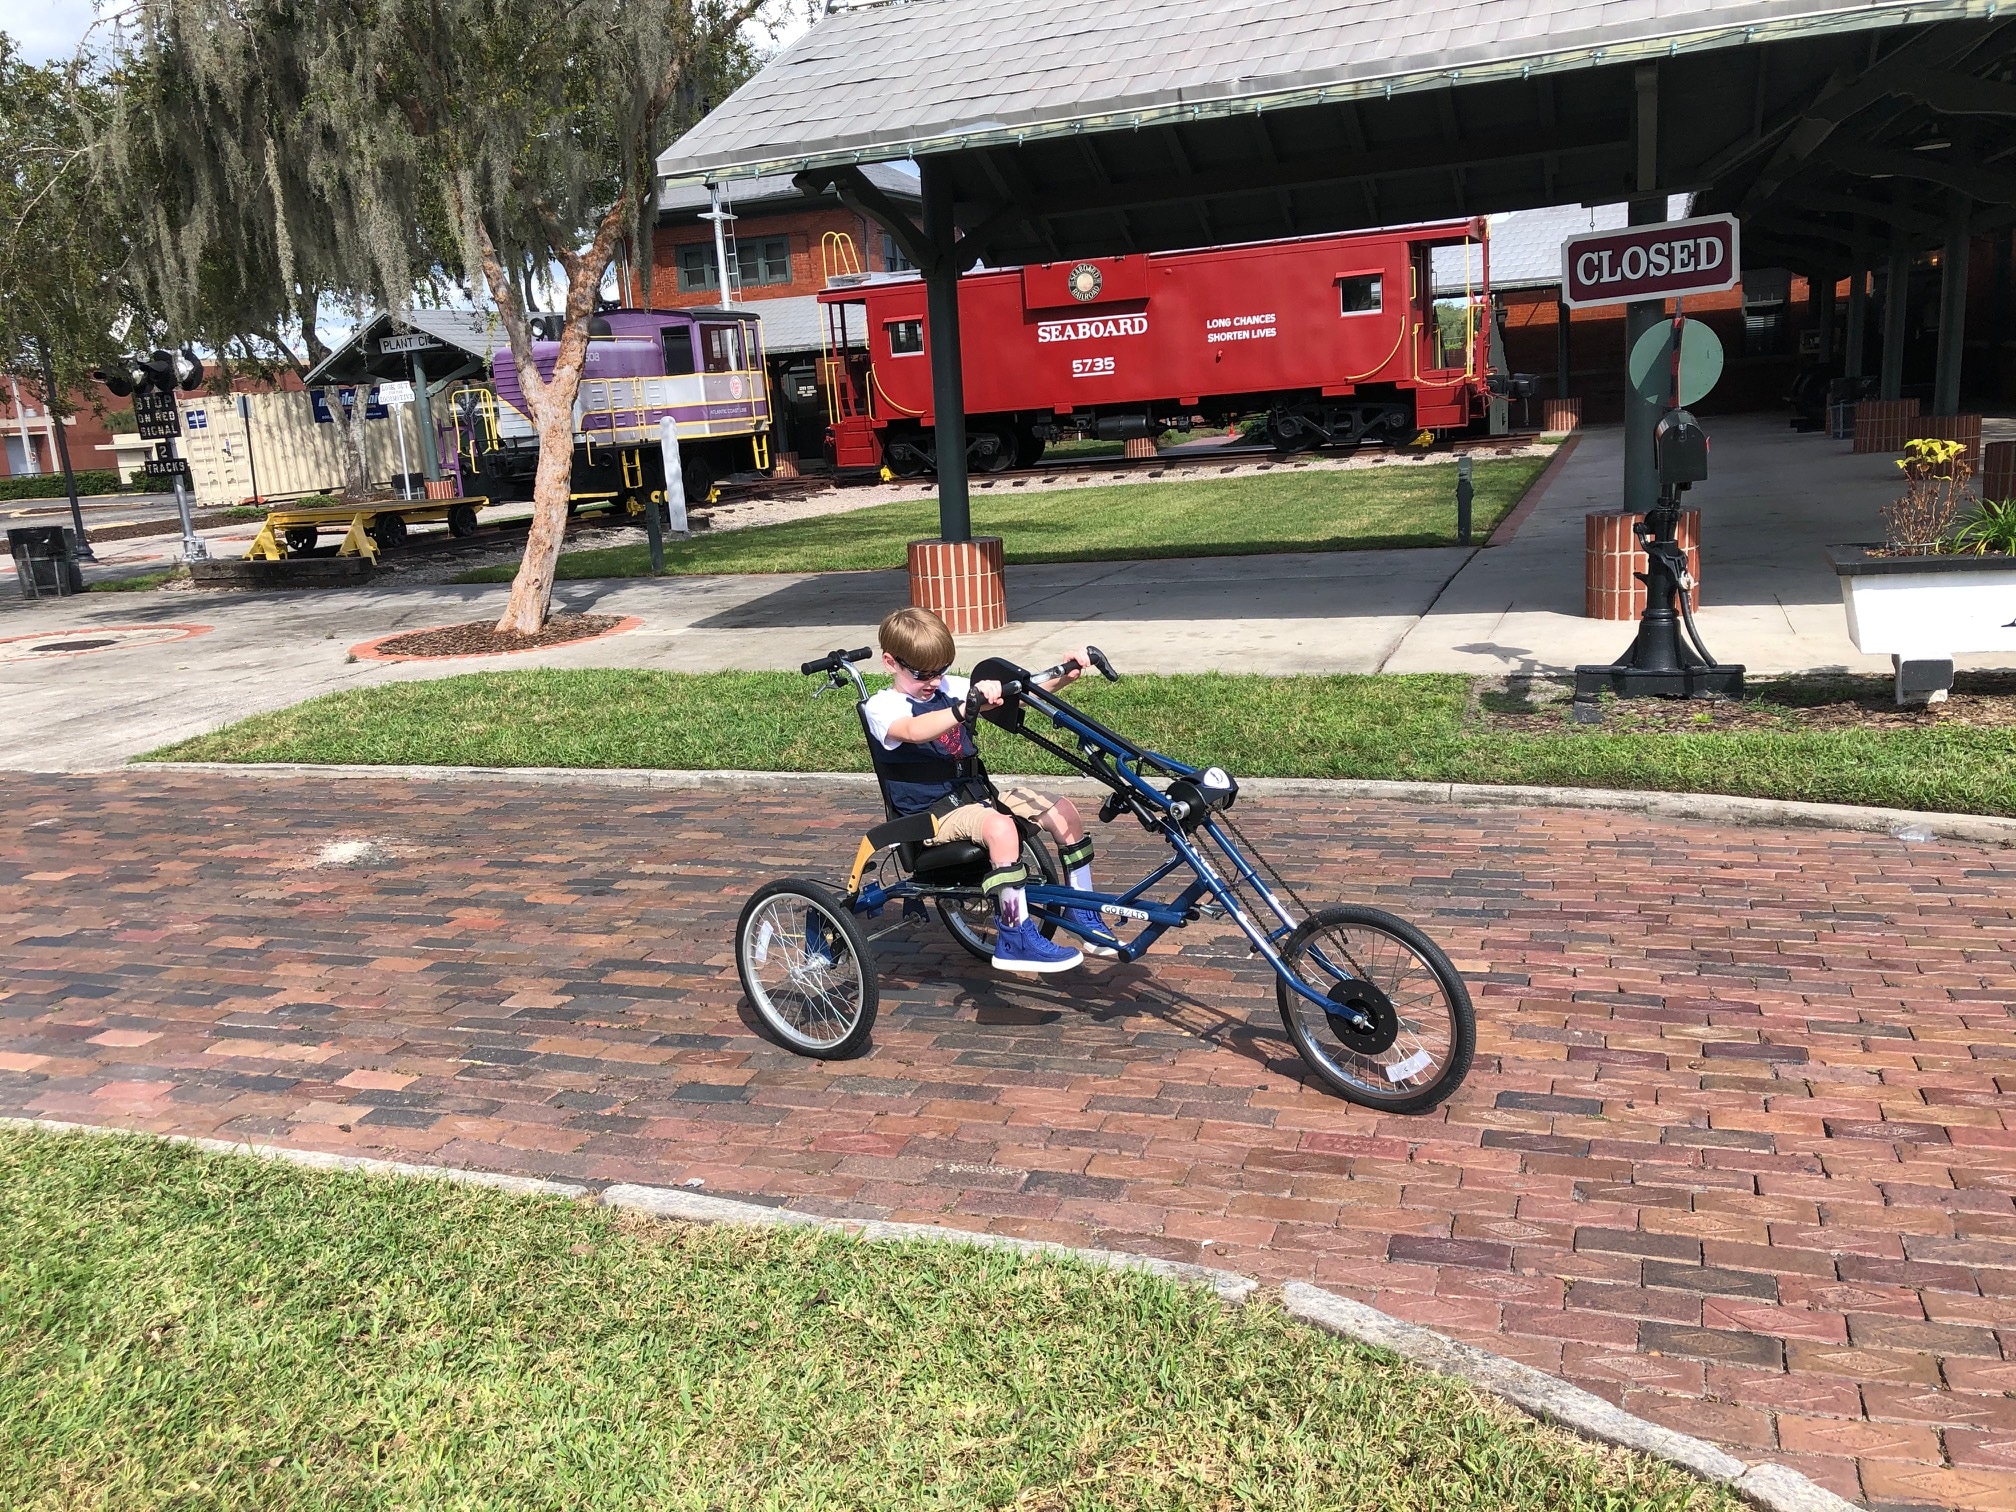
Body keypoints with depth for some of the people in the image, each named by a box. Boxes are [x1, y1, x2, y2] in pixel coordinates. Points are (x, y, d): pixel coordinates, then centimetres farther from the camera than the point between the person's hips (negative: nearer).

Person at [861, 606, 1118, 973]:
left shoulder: (950, 688, 11)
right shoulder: (882, 707, -9)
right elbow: (914, 731, -34)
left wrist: (1065, 677, -15)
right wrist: (969, 707, -50)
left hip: (976, 794, 7)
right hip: (931, 815, -7)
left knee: (1064, 811, -7)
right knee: (1000, 826, -35)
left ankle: (1082, 915, 7)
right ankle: (1015, 939, -27)